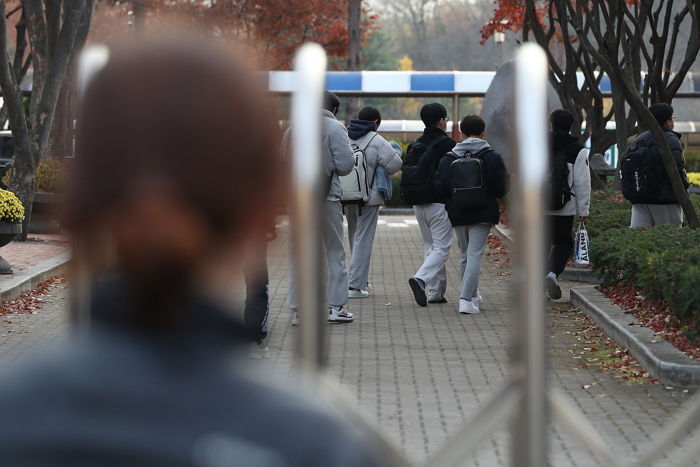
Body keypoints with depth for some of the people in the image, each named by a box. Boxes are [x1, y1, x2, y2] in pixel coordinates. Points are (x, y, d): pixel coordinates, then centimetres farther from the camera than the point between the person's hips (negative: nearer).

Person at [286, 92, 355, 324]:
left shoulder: (294, 129, 7)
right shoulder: (335, 128, -6)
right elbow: (345, 165, -10)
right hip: (326, 199, -3)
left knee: (298, 254, 8)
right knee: (335, 252, 8)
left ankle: (297, 309, 7)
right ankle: (336, 306, 7)